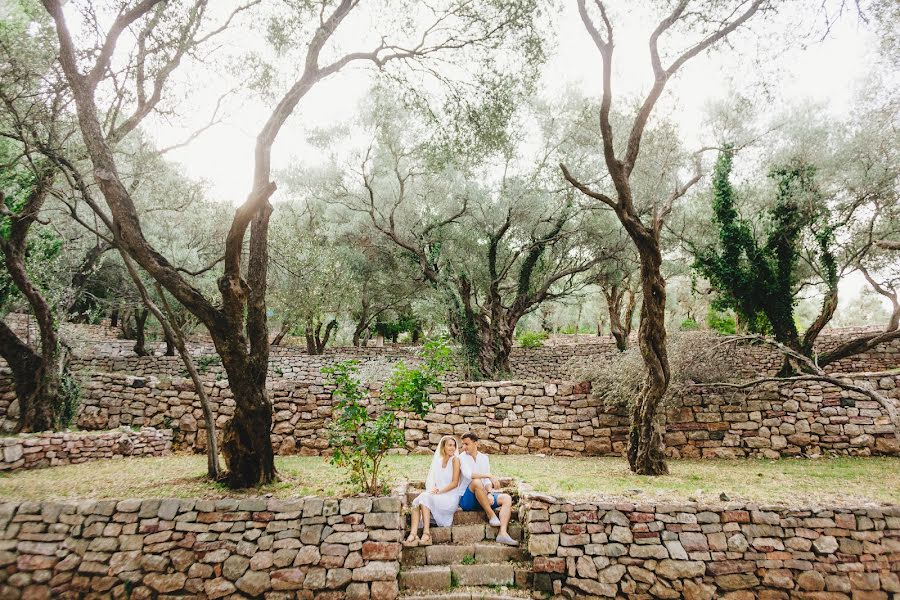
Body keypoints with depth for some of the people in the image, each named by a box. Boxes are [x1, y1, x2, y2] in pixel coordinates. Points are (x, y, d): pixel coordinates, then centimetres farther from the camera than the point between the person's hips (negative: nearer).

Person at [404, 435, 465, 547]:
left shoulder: (455, 459, 0)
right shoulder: (438, 460, 17)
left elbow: (455, 482, -7)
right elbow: (432, 479, 14)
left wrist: (440, 491, -16)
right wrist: (433, 489, -7)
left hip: (451, 497, -5)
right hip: (438, 496, 5)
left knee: (425, 498, -28)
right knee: (417, 501, -22)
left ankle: (426, 533, -32)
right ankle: (413, 535, -36)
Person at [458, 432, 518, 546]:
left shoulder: (484, 458, 11)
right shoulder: (462, 458, -5)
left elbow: (487, 480, 4)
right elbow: (468, 474, -25)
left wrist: (489, 493, -17)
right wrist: (489, 475, -31)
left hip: (482, 498, 5)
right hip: (467, 500, -5)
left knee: (507, 498, -14)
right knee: (476, 482, -34)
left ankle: (502, 533, -30)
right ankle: (491, 515, -23)